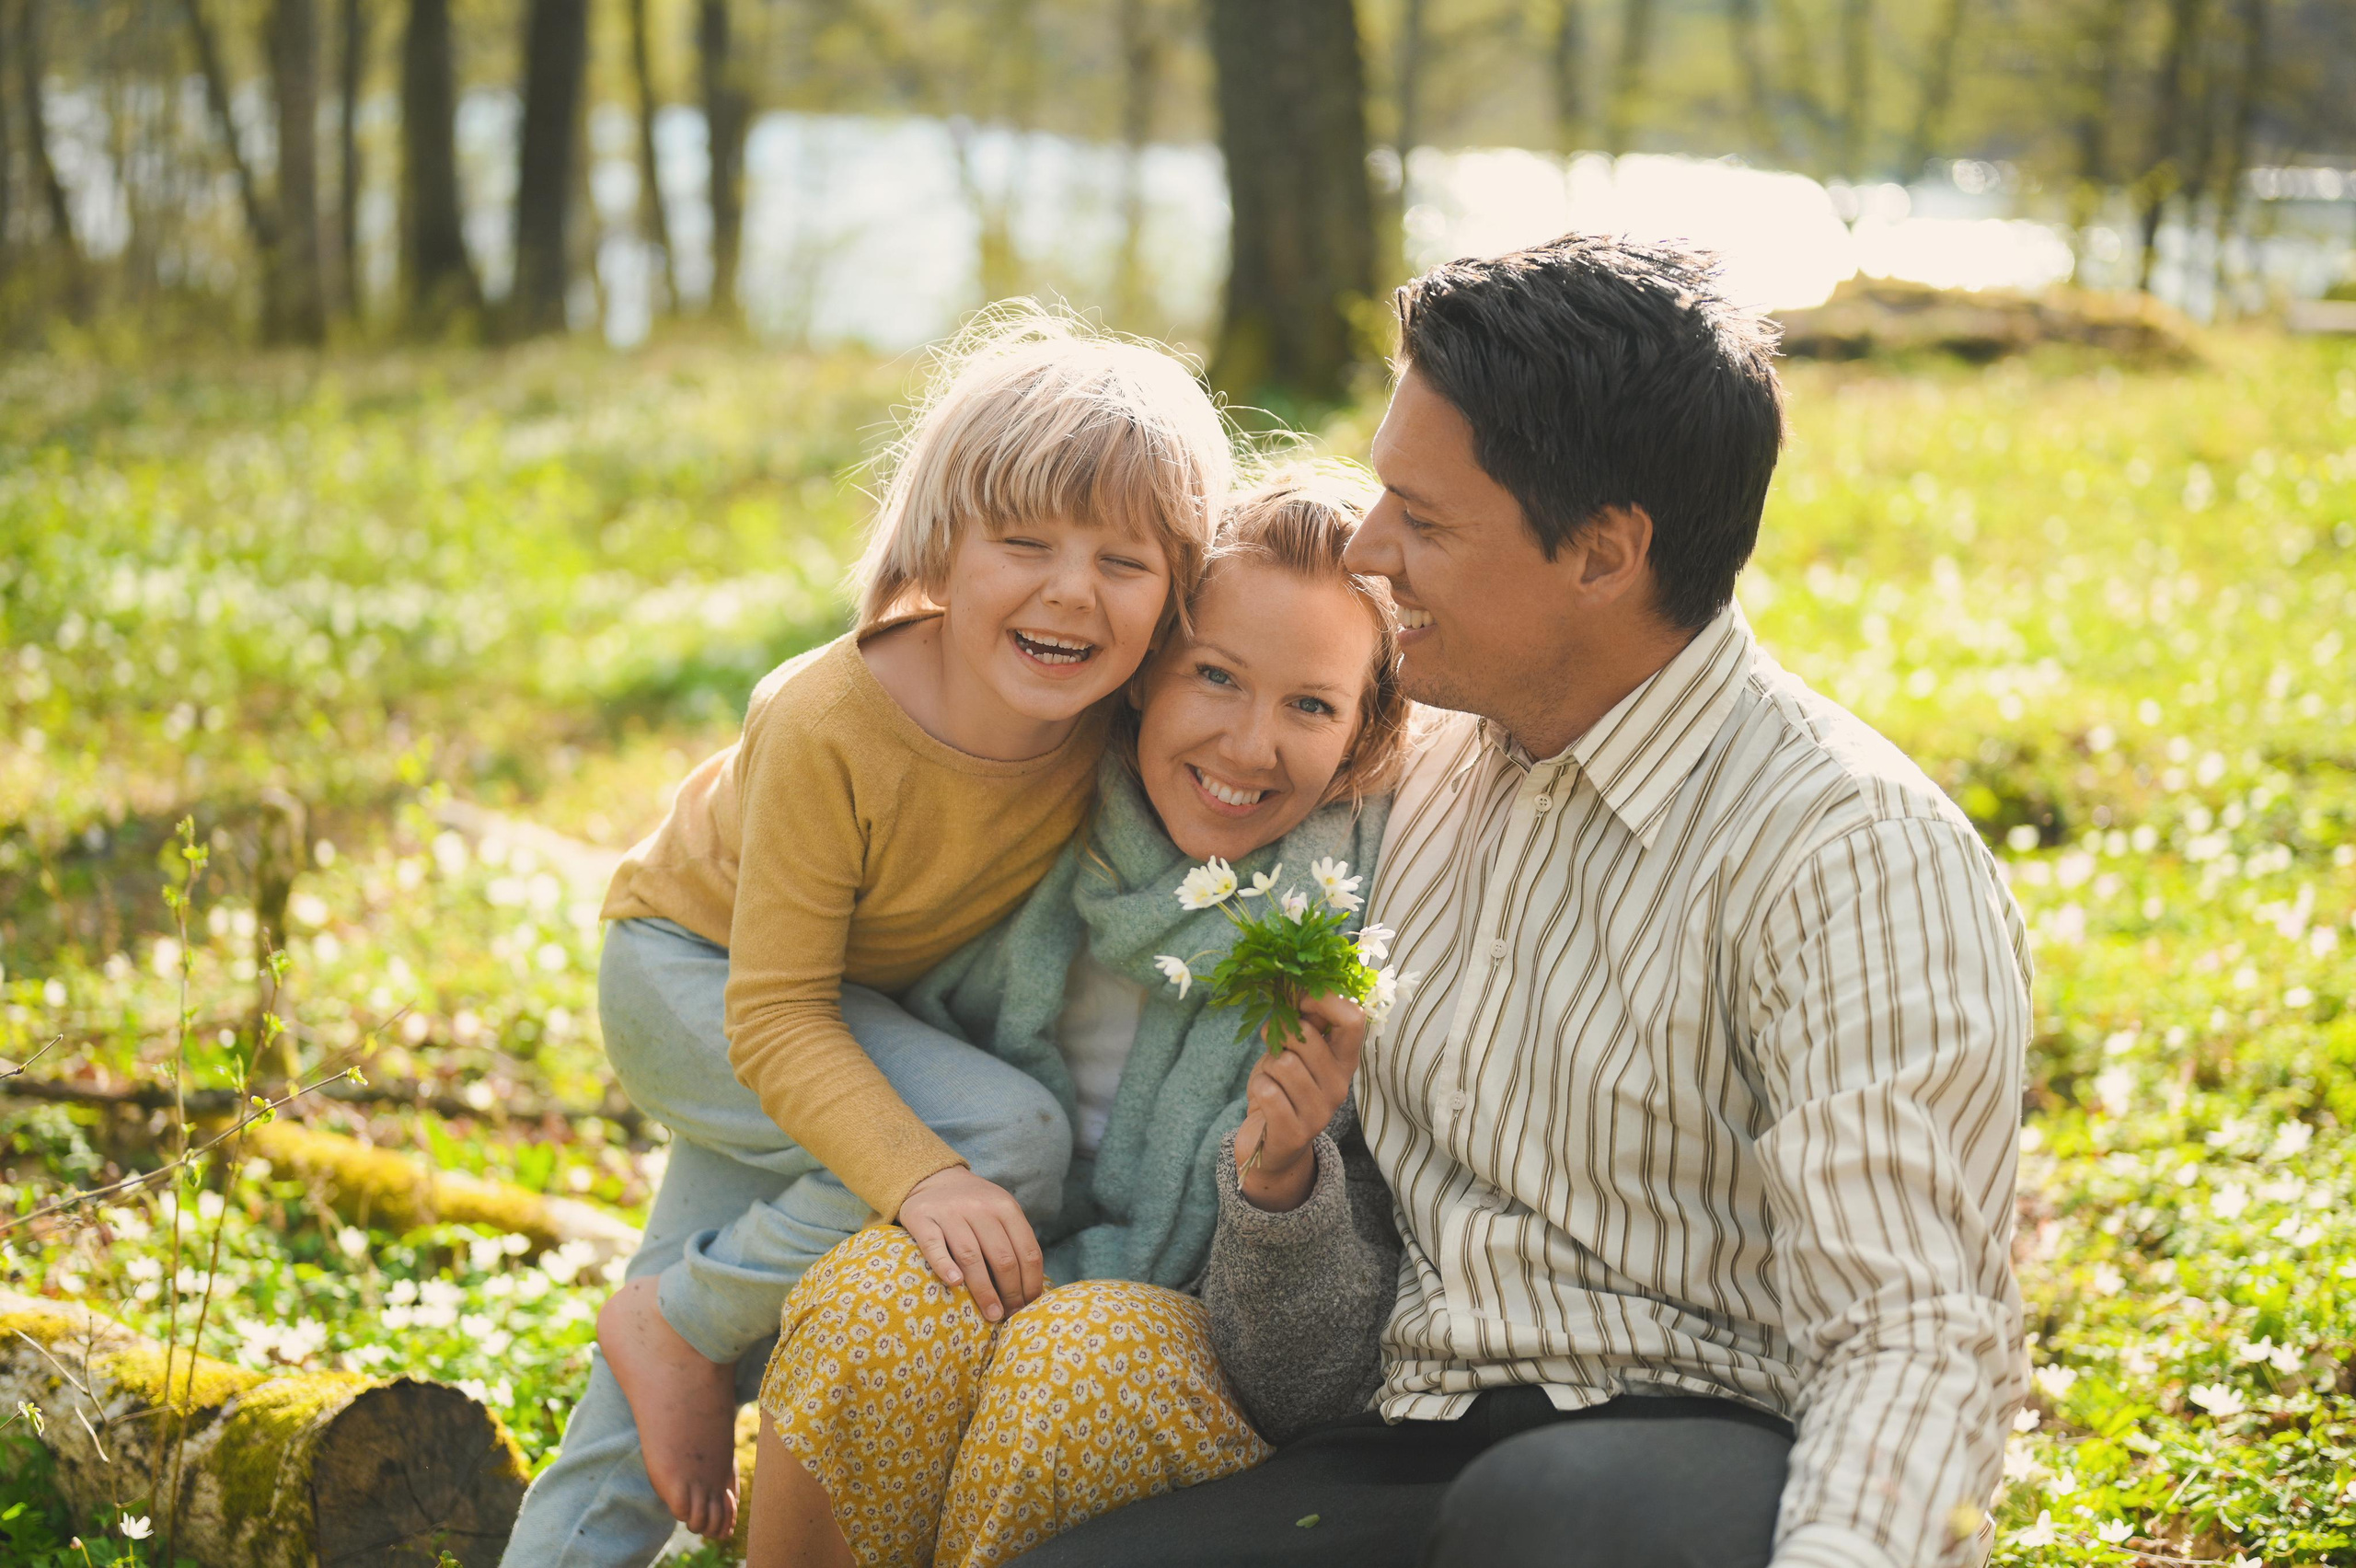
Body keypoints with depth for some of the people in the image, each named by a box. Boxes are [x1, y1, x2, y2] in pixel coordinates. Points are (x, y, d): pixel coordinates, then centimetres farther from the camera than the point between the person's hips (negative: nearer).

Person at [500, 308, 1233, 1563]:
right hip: (687, 972, -5)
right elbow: (776, 1017, -34)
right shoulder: (826, 727, -37)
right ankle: (682, 1323, -8)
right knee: (1010, 1139, -27)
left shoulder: (1109, 716, -24)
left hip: (871, 1001, 6)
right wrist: (919, 1179, -45)